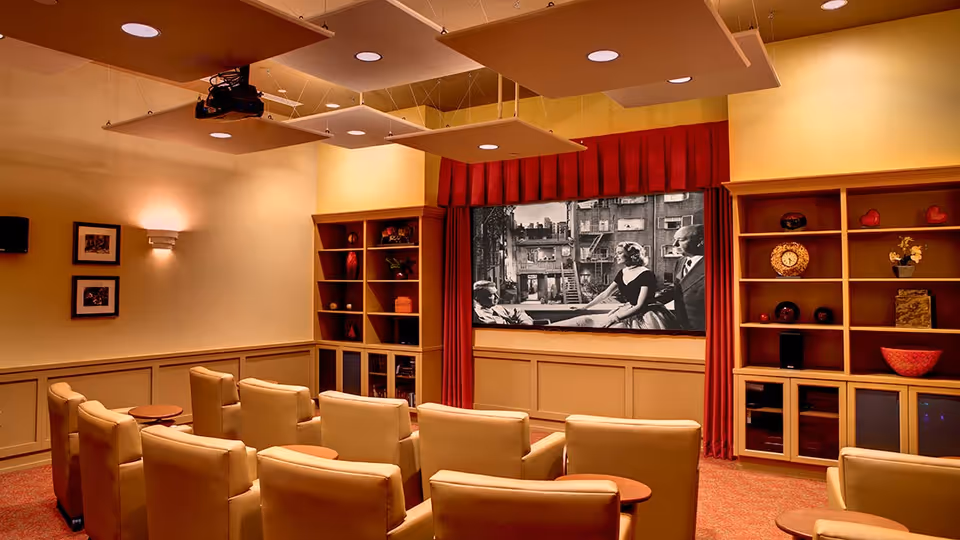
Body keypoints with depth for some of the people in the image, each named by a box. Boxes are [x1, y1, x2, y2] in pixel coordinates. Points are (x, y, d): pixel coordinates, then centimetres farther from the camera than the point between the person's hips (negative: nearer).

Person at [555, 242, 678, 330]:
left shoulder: (646, 274, -18)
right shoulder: (622, 273, 6)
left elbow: (640, 306, -21)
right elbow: (605, 294, 15)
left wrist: (616, 317, -23)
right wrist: (585, 307, 15)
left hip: (645, 316, -8)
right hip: (628, 313, 8)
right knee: (590, 321, 1)